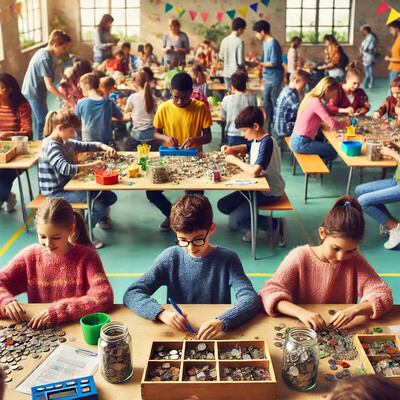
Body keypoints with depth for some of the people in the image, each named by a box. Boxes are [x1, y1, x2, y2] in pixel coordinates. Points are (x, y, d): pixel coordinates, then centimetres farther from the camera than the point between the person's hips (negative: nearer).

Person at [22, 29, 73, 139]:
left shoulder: (42, 52, 5)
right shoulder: (45, 59, -25)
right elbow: (49, 86, -29)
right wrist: (67, 100, -31)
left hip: (30, 91, 10)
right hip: (35, 93, -10)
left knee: (39, 120, 21)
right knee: (43, 122, -5)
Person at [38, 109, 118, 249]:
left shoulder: (66, 142, 9)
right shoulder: (51, 146, -21)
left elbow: (87, 145, 20)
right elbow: (65, 168, -35)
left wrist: (104, 147, 0)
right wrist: (91, 165, -33)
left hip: (69, 185, 9)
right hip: (57, 192, -9)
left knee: (110, 197, 1)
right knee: (99, 206, -22)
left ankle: (101, 217, 30)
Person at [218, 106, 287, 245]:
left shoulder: (267, 143, -25)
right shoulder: (256, 139, 3)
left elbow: (255, 172, -36)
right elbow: (247, 147, 28)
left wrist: (235, 160, -21)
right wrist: (231, 149, 7)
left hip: (270, 192, -10)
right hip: (258, 186, 10)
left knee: (234, 220, -16)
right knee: (223, 205, 6)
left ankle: (276, 224, -3)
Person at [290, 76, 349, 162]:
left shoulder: (311, 98, 10)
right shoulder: (316, 102, -19)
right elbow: (333, 125, -23)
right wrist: (347, 123, -6)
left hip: (296, 140, 10)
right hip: (300, 143, -10)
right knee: (334, 150, -5)